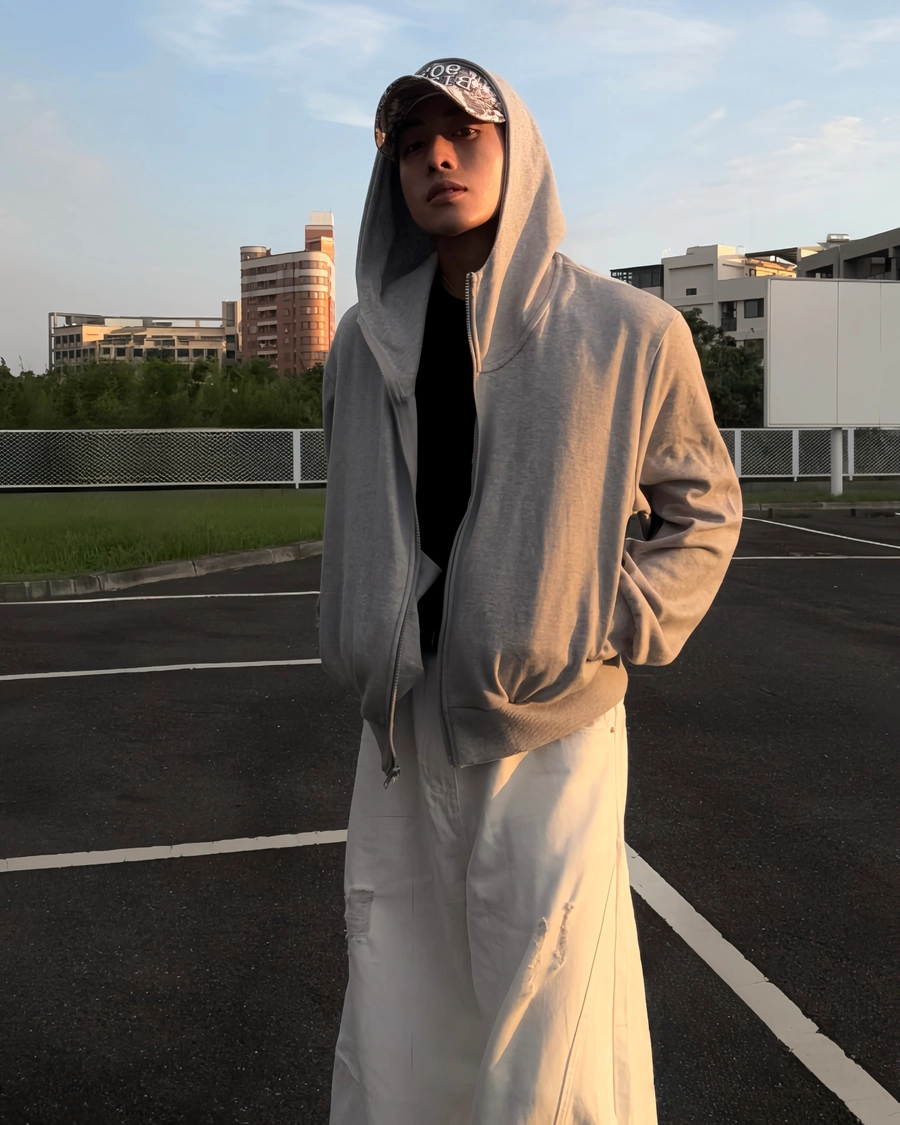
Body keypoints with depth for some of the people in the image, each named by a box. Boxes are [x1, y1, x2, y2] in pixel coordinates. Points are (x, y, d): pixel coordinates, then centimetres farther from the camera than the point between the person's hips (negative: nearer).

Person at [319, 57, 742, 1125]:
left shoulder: (628, 333, -7)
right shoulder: (364, 343, 6)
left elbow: (704, 511, 3)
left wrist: (610, 632, -8)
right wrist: (354, 641, 11)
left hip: (552, 738, -4)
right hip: (401, 740, 4)